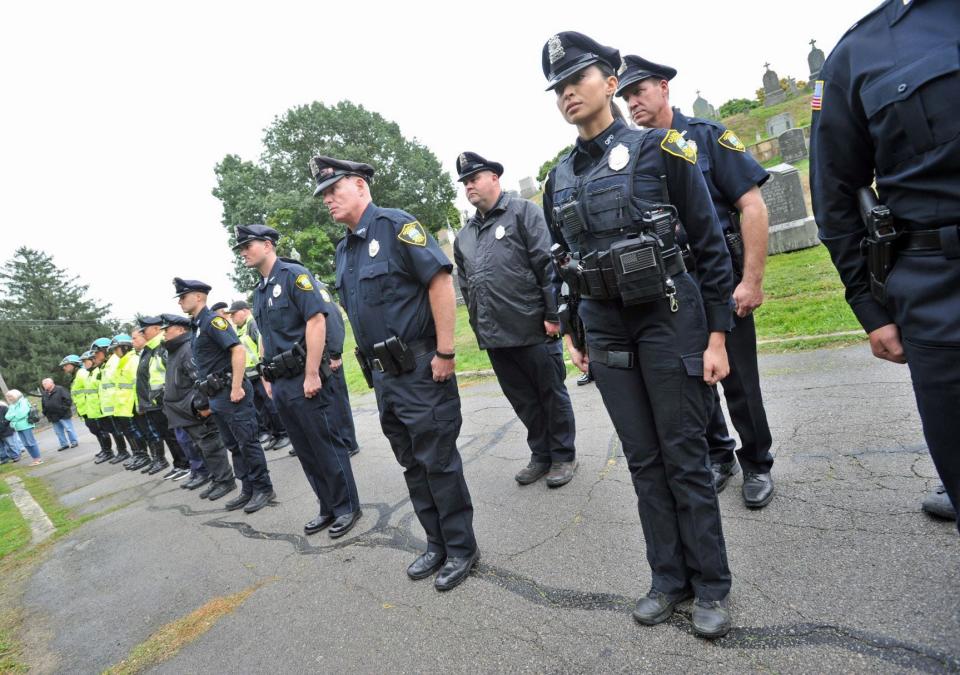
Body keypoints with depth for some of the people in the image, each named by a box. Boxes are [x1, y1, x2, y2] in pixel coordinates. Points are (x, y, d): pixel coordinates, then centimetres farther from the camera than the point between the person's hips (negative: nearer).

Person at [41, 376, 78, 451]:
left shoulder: (60, 389, -8)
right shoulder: (44, 394, 13)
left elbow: (68, 400, -12)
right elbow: (43, 405, 21)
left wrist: (64, 408, -16)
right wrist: (45, 413, 9)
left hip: (63, 415, -7)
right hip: (53, 417, 7)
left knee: (69, 429, -1)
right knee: (58, 432, 10)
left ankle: (74, 442, 9)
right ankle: (64, 444, 19)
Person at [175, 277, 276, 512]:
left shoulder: (213, 320, -12)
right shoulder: (197, 325, 16)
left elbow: (238, 350, -23)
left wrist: (236, 387, -25)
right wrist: (210, 396, 21)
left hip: (231, 393, -10)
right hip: (216, 397, 10)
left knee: (247, 442, -2)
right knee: (234, 446, 14)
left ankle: (263, 489, 7)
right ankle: (248, 490, 22)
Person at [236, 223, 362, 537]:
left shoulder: (294, 274, -8)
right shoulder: (259, 292, 17)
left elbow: (316, 320, -18)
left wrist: (312, 374, -22)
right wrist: (267, 377, 17)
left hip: (303, 379, -8)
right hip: (280, 383, 9)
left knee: (326, 444, -1)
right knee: (305, 450, 13)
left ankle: (347, 507, 13)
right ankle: (329, 507, 25)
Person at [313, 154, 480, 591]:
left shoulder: (395, 225, -11)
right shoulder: (344, 251, 14)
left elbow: (441, 281, -18)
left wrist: (445, 352, -21)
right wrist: (372, 365, 18)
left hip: (420, 369, -8)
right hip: (383, 373, 8)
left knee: (438, 461, 1)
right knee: (412, 464, 15)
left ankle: (462, 548, 18)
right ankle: (437, 545, 30)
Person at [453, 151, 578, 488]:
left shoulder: (523, 213, -3)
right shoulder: (464, 235, 15)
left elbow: (549, 265, -10)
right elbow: (465, 286, 19)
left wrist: (553, 315, -15)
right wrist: (479, 327, 16)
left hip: (534, 330, -5)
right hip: (495, 337, 6)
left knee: (552, 394, 8)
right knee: (523, 400, 15)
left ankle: (564, 456, 24)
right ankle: (541, 454, 30)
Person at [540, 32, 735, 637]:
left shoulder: (658, 148, -4)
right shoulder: (560, 178, 9)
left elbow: (711, 244, -5)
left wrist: (717, 336, -8)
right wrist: (572, 334, 15)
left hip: (669, 320, -4)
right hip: (606, 331, 5)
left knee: (685, 457, 4)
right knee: (644, 460, 11)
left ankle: (711, 586, 23)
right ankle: (671, 579, 28)